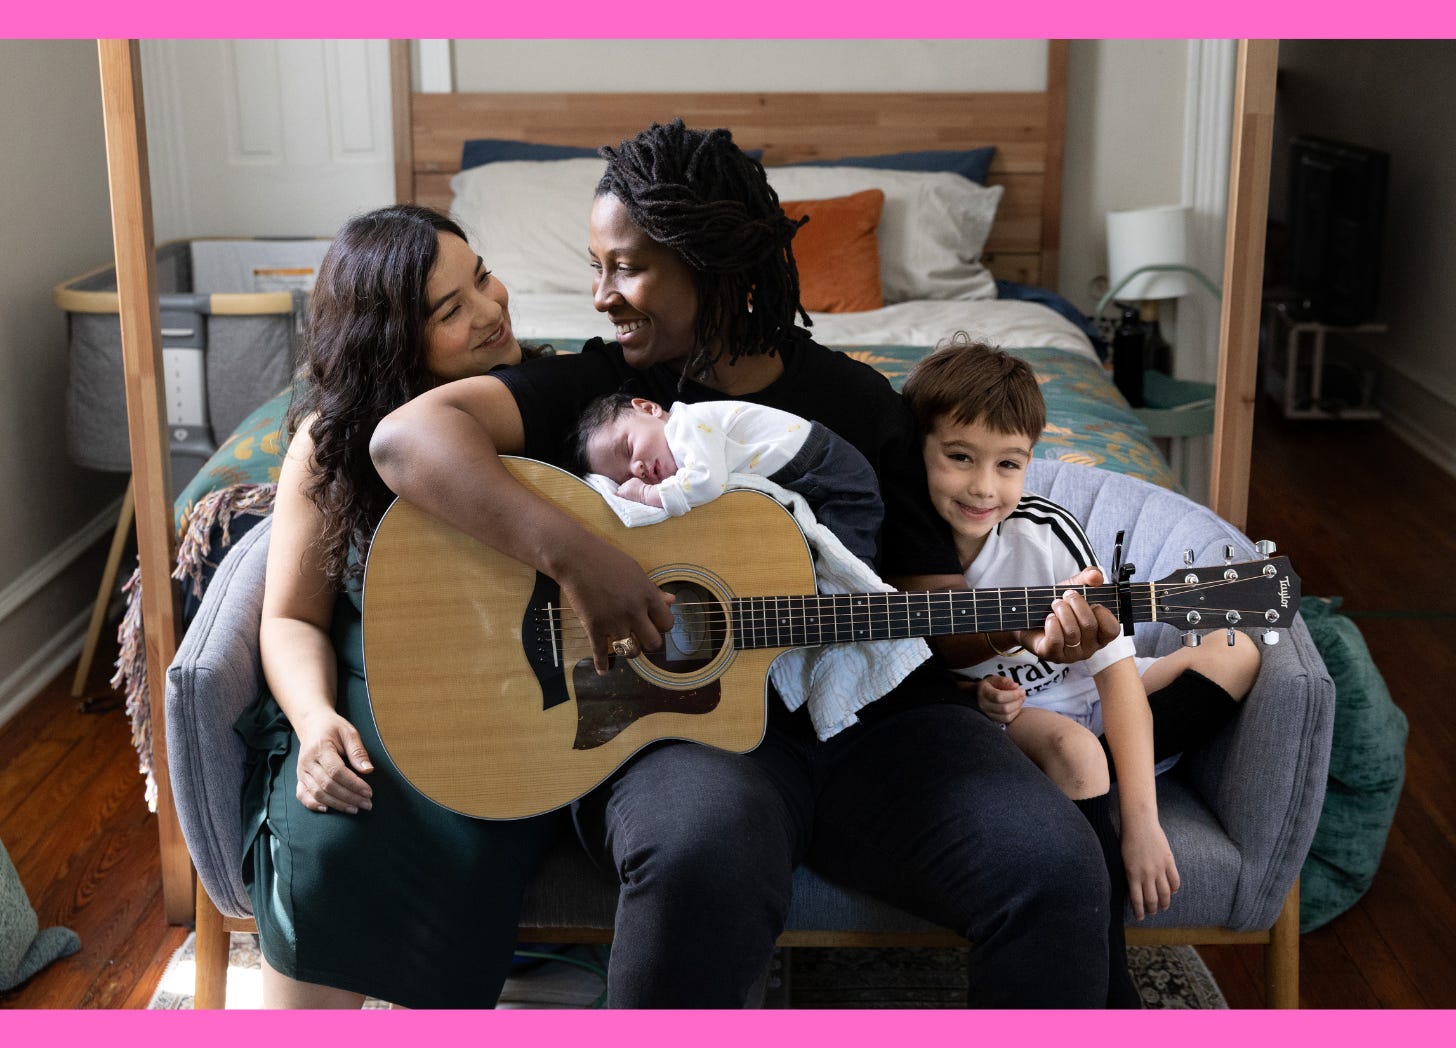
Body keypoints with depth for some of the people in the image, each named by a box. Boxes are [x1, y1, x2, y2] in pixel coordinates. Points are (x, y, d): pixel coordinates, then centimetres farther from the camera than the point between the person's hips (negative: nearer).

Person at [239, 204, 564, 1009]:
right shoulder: (333, 442, 2)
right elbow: (292, 618, 5)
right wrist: (316, 721, -16)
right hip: (367, 700, 0)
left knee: (461, 852, -31)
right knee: (322, 850, -30)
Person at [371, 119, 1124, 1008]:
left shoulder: (857, 400, 15)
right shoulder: (595, 388, 7)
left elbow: (925, 589, 15)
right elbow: (406, 436, -10)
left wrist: (1026, 626, -7)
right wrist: (572, 552, -23)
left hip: (874, 716, 3)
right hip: (673, 719, -2)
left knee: (1057, 871, -22)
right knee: (704, 857, -38)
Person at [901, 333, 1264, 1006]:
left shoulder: (1046, 534, -21)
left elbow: (1118, 669, -21)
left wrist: (1140, 820, -29)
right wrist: (971, 697, -23)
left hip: (1081, 705, 3)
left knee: (1235, 652, -7)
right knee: (1070, 746, -35)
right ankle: (1110, 999, -32)